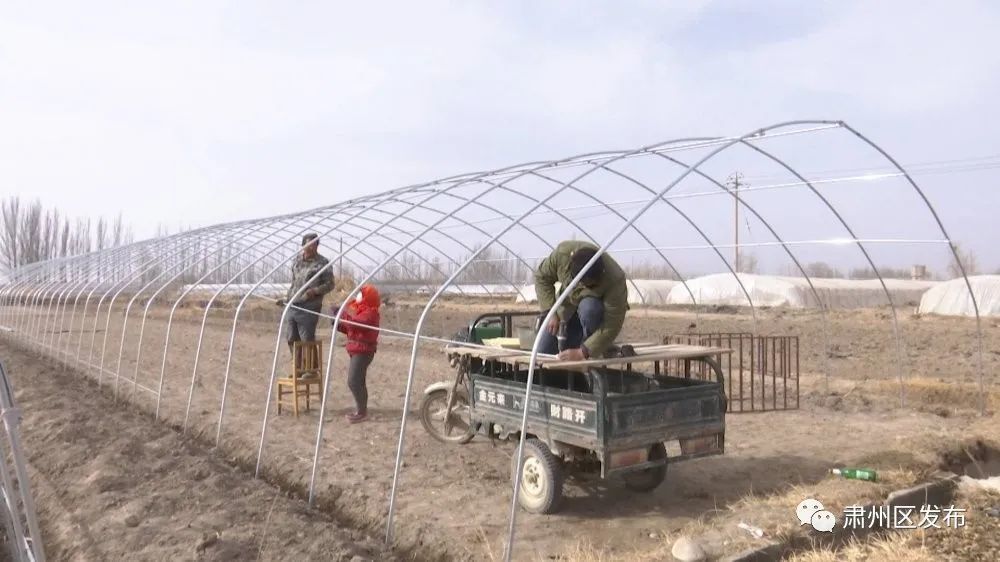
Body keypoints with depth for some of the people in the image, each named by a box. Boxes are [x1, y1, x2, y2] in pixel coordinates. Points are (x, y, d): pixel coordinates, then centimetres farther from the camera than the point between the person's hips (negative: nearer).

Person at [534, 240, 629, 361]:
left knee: (588, 308, -39)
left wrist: (582, 352, -36)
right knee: (543, 352, -3)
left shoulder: (615, 279, -38)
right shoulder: (563, 252, -30)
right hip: (568, 307, 3)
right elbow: (542, 277, -12)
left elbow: (612, 325, -33)